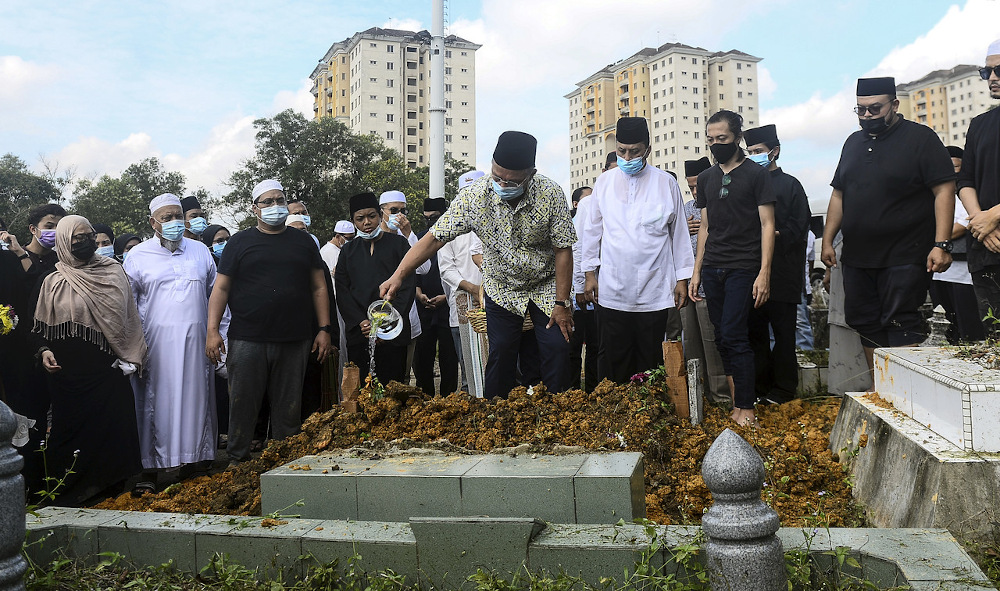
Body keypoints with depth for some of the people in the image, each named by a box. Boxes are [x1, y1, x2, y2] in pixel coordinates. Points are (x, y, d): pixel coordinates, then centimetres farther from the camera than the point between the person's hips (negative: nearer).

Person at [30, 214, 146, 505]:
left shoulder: (113, 272, 7)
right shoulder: (52, 280, 3)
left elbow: (128, 315, 10)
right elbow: (40, 325, 8)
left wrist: (132, 356, 5)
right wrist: (44, 350, -9)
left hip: (109, 369, 1)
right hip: (69, 370, -1)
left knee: (113, 424, 1)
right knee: (73, 424, 3)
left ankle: (112, 483, 15)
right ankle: (72, 490, 15)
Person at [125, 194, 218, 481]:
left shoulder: (200, 251, 11)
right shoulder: (137, 256, 5)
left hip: (196, 340, 2)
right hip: (157, 342, -2)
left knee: (195, 398, 5)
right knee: (158, 400, 0)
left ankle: (195, 457, 15)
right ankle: (152, 465, 8)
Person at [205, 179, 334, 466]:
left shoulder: (303, 242, 14)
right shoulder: (240, 242, 8)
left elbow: (319, 288, 13)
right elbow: (221, 288, 4)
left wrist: (324, 329, 5)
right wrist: (212, 330, -6)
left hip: (294, 342, 2)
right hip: (247, 342, -2)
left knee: (289, 410, 6)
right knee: (242, 406, 0)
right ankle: (237, 462, 12)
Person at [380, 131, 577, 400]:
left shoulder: (551, 194, -23)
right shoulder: (473, 196, -22)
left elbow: (563, 250, -16)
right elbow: (435, 237, -19)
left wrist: (562, 302, -15)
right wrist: (399, 275, -29)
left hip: (546, 286, 0)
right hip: (501, 289, 1)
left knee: (557, 348, -6)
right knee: (501, 352, 0)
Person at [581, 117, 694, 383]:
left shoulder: (666, 183, 3)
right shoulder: (604, 182, 7)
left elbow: (679, 233, 7)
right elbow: (592, 230, 13)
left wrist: (683, 278, 5)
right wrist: (589, 273, 9)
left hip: (654, 293, -1)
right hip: (612, 291, 1)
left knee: (651, 361, 4)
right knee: (613, 361, 3)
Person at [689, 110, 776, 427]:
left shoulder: (756, 174, 0)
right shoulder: (706, 178, 15)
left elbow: (767, 224, -4)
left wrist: (765, 272, -12)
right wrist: (696, 271, 13)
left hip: (743, 268, -5)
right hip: (712, 269, 5)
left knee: (733, 336, -11)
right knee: (722, 338, 6)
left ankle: (747, 409, -2)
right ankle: (737, 403, 14)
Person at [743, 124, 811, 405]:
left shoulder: (789, 184, 3)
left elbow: (798, 227, -5)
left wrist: (774, 237, -17)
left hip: (782, 272, -5)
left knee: (783, 331, 0)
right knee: (755, 330, 7)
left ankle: (783, 389, 9)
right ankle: (761, 387, 16)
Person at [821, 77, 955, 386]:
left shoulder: (920, 138, -3)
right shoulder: (853, 143, 15)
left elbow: (944, 191, -9)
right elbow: (839, 195, 19)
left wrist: (941, 244, -17)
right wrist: (827, 240, 13)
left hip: (904, 258, -6)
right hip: (857, 257, 6)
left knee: (901, 327, -8)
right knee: (866, 325, 9)